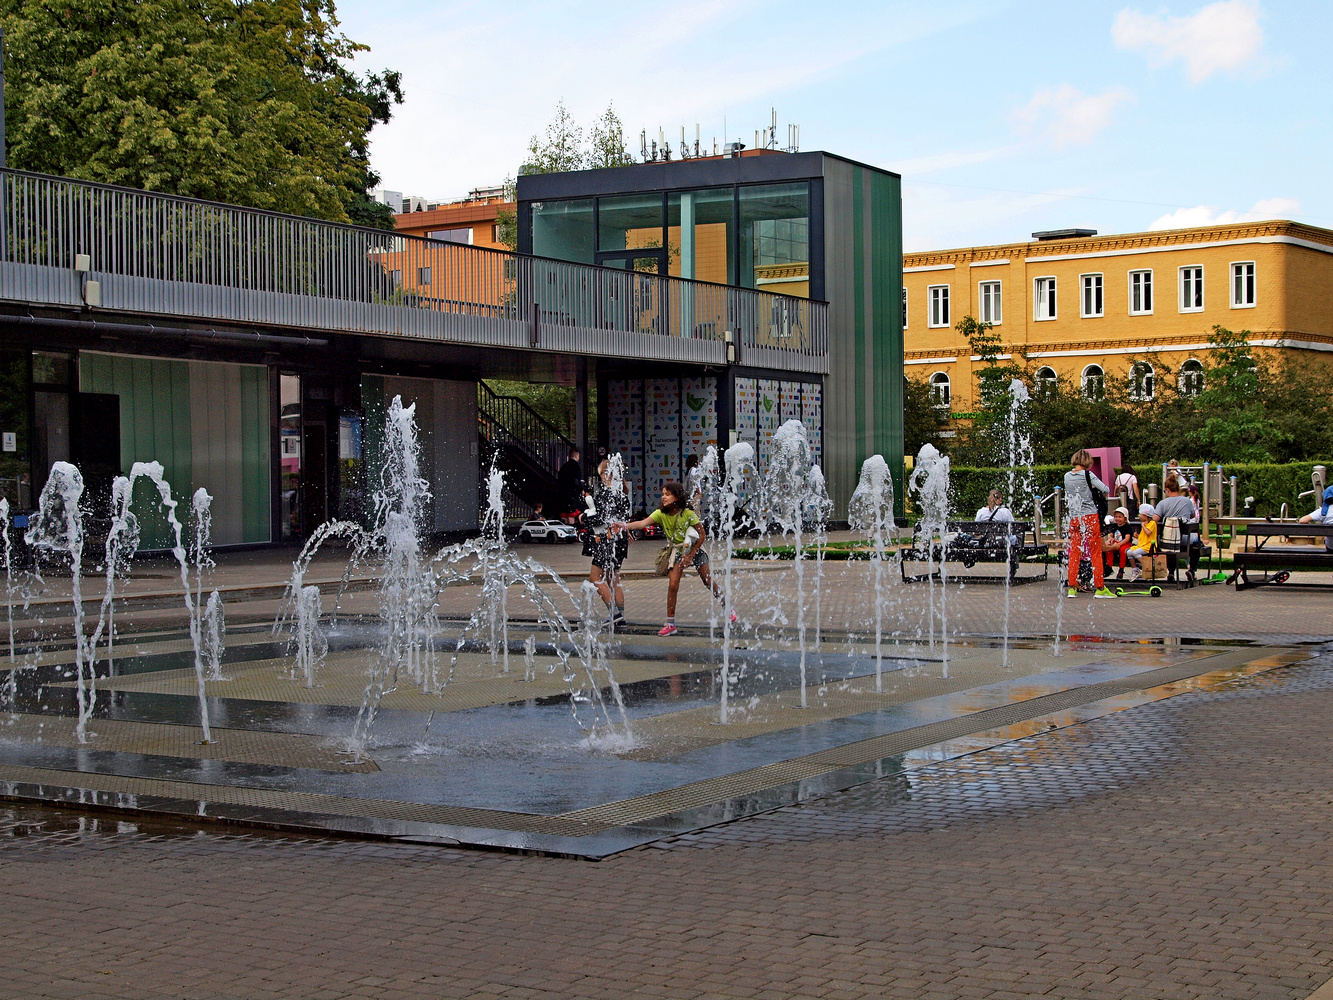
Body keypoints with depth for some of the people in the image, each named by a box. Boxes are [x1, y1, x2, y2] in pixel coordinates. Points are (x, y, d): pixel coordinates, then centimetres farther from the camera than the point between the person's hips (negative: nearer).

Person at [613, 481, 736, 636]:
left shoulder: (688, 513, -22)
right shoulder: (661, 514, -15)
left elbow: (702, 534, -15)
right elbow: (643, 523, -30)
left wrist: (691, 555, -16)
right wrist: (625, 526, -49)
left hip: (695, 550, -2)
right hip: (677, 552, 2)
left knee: (709, 582, 3)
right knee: (672, 585, -12)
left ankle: (728, 609, 25)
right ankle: (670, 624, -6)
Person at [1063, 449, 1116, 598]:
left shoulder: (1067, 476, 6)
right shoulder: (1088, 475, -8)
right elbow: (1106, 490, -9)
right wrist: (1100, 493, 13)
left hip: (1074, 519, 4)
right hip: (1090, 517, -4)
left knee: (1074, 553, 8)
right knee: (1096, 553, 2)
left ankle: (1072, 587, 6)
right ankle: (1099, 587, 2)